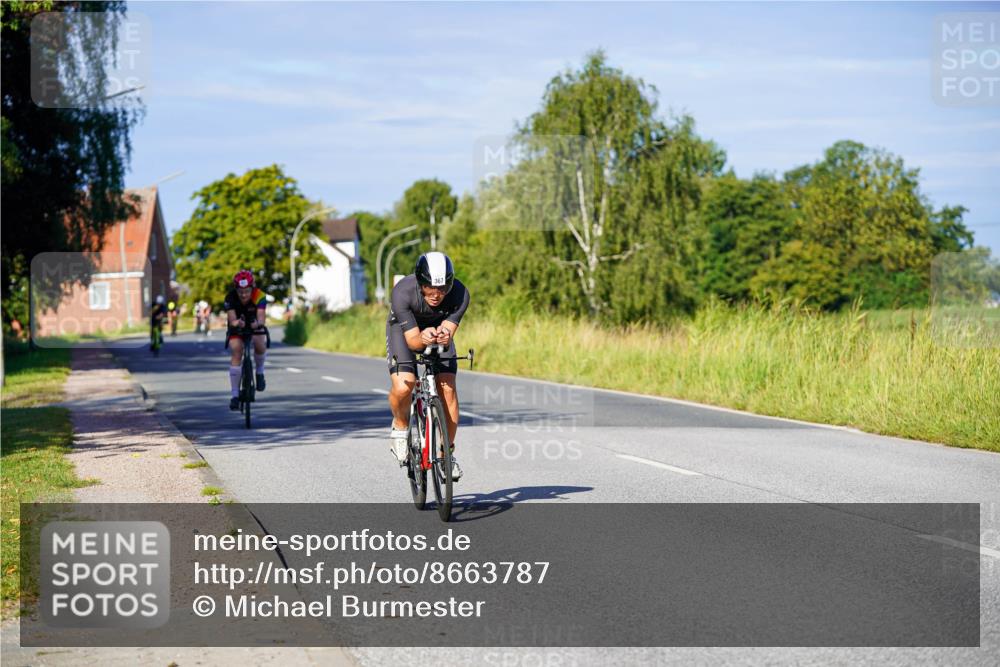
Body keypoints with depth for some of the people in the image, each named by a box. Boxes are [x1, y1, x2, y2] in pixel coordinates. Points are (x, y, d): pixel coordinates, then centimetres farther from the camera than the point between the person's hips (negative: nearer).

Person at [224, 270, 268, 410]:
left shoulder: (259, 296, -31)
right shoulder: (231, 298, -29)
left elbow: (261, 316, -44)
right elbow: (232, 320, -37)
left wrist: (259, 323, -67)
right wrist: (236, 323, -61)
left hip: (254, 326, 0)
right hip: (237, 327, 0)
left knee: (260, 345, -28)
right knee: (236, 355, -18)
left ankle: (259, 371, 2)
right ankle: (235, 395, -14)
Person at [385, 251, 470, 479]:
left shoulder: (460, 294, -32)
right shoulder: (403, 292, -37)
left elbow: (449, 331, -29)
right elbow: (412, 340, -34)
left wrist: (444, 336, -53)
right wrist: (423, 338, -57)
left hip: (438, 328, 2)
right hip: (404, 328, -2)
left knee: (447, 388, -13)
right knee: (403, 386, -25)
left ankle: (447, 453, 3)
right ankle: (400, 427, 7)